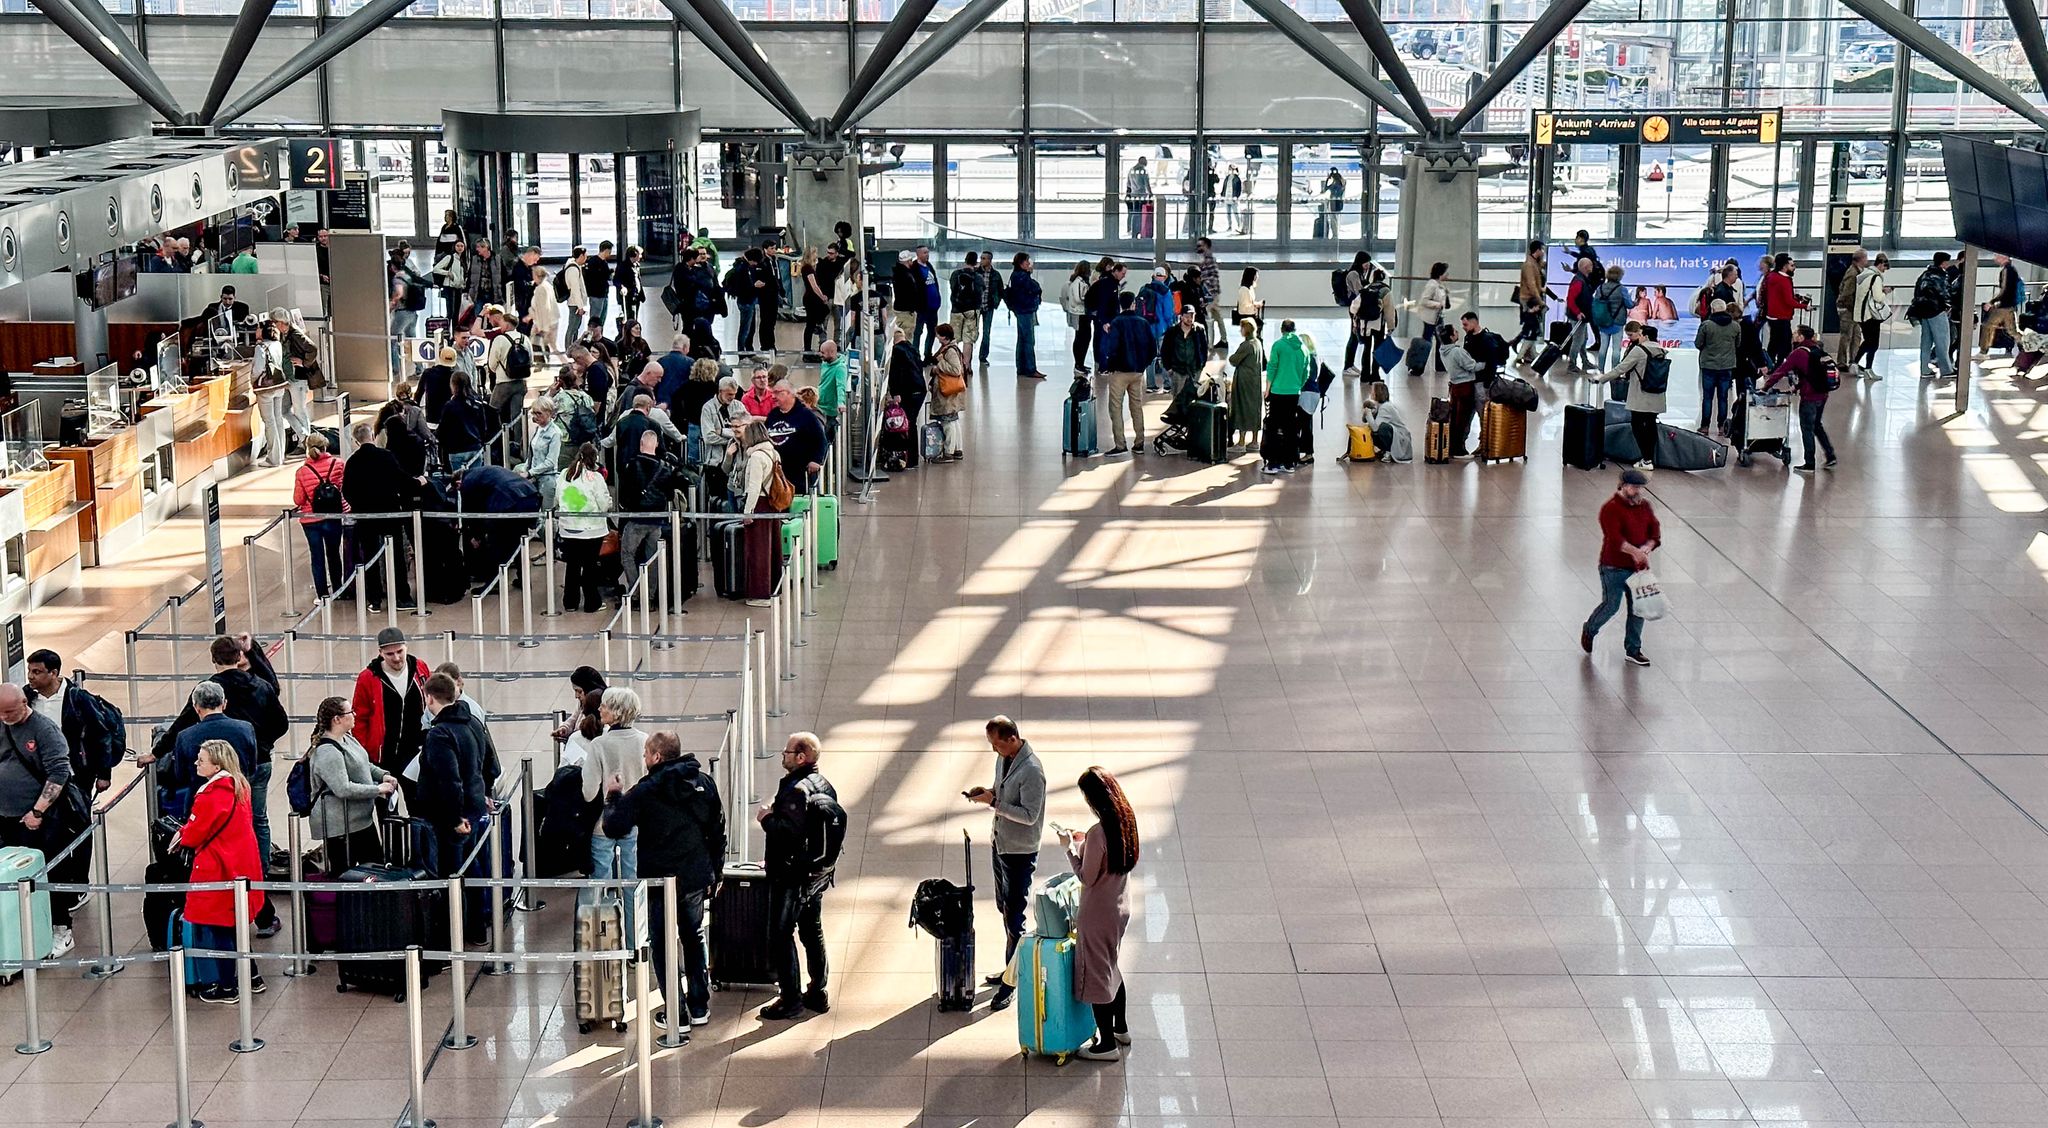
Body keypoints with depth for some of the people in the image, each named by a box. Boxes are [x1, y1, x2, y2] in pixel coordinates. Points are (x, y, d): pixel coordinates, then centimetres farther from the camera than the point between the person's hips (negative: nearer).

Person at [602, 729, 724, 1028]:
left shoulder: (644, 792, -16)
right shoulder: (705, 782, 0)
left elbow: (613, 829, -14)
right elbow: (718, 830, 7)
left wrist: (613, 796, 3)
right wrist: (715, 871, 16)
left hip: (659, 880, -5)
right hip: (697, 878, 5)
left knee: (663, 945, 7)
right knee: (695, 939, 20)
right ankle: (700, 1006, 25)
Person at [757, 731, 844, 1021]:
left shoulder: (796, 790, -22)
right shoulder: (824, 785, 7)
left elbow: (789, 831, -30)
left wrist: (767, 818, -13)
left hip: (791, 877, -10)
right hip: (818, 874, 10)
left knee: (781, 936, -1)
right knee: (813, 932, 18)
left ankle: (789, 999, 2)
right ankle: (818, 993, 25)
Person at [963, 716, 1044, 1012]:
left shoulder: (1031, 771, -25)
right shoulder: (1004, 758, 3)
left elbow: (1029, 815, -25)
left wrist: (994, 802, -26)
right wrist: (987, 793, -3)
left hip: (1020, 852, -9)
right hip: (999, 843, 9)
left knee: (1014, 919, -3)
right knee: (1005, 909, 19)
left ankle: (1011, 983, 4)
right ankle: (1011, 970, 33)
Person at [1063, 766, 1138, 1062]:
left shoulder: (1098, 833, -28)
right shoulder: (1125, 821, -3)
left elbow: (1087, 878, -20)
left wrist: (1070, 848, -11)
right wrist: (1085, 843, 9)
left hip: (1099, 913, -9)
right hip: (1121, 907, 9)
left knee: (1096, 974, 6)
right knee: (1112, 968, 26)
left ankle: (1107, 1044, 16)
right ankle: (1121, 1029, 40)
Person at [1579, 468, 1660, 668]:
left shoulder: (1645, 505, 6)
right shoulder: (1611, 509, -16)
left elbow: (1655, 530, 2)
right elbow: (1614, 537, -28)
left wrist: (1646, 548, -17)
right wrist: (1635, 551, -38)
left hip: (1638, 566, 6)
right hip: (1614, 567, -6)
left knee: (1637, 607, 7)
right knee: (1611, 606, 1)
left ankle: (1633, 650, 18)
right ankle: (1589, 631, 31)